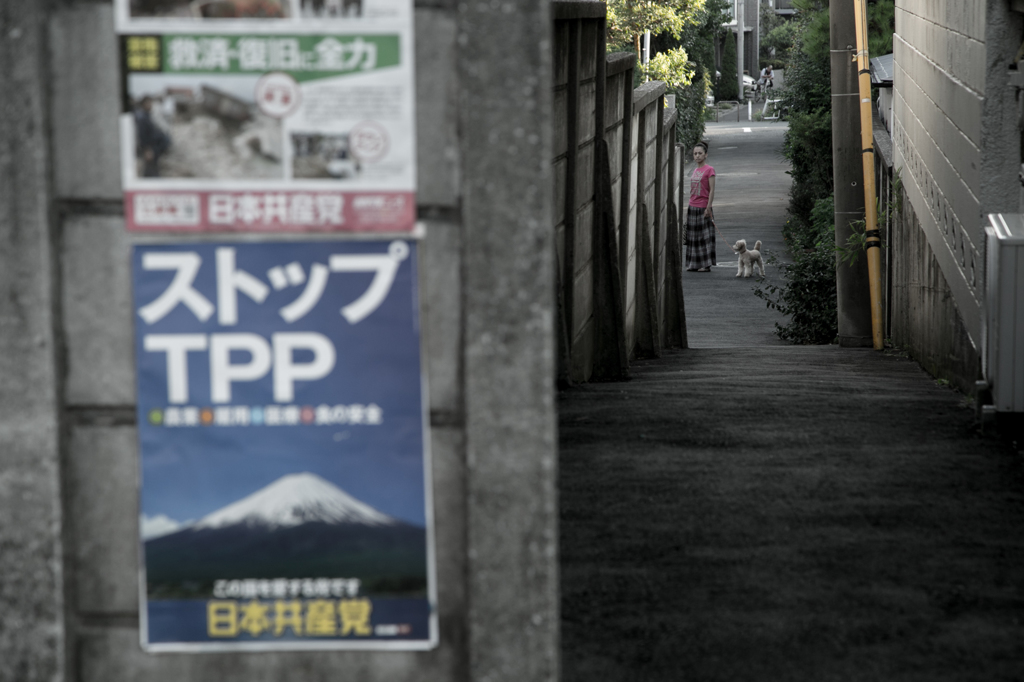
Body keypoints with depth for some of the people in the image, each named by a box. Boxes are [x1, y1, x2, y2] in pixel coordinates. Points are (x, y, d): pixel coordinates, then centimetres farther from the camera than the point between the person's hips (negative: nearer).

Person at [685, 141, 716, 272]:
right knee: (693, 236, 9)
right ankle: (694, 264, 14)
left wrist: (708, 207, -17)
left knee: (705, 236, -4)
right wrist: (689, 207, 16)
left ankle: (706, 265, 0)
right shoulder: (695, 170, 12)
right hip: (693, 207, 7)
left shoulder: (709, 170, -9)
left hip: (703, 207, -7)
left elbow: (712, 190, -12)